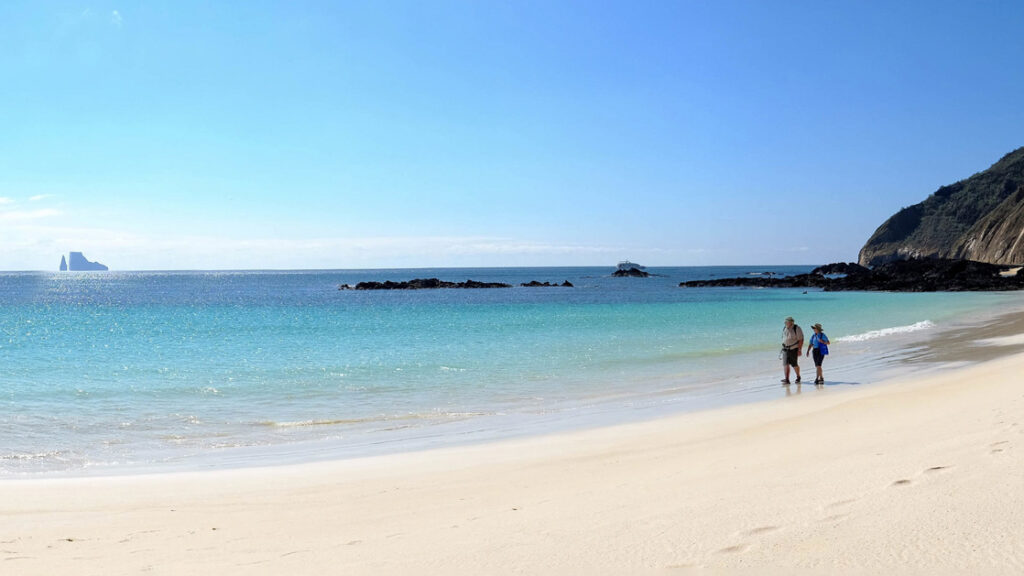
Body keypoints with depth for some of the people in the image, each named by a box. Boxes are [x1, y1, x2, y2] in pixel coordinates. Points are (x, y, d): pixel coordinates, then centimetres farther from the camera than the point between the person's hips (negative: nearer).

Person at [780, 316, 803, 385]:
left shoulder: (797, 329, -13)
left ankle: (798, 377, 28)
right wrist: (783, 347, 17)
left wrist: (799, 350, -18)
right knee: (785, 364, -8)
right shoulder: (784, 328, 5)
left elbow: (801, 340, -13)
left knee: (794, 365, 4)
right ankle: (787, 379, -10)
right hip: (785, 349, 5)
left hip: (794, 349, -5)